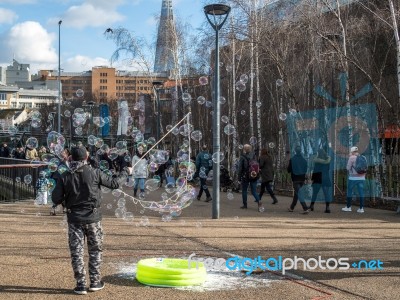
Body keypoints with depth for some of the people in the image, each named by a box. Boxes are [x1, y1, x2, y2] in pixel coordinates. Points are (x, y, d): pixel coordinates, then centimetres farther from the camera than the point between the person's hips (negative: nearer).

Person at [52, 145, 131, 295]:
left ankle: (81, 284, 8)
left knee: (77, 252, 8)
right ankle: (95, 282, 18)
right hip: (93, 218, -1)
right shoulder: (94, 173, -8)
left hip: (74, 218, 1)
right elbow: (114, 183, 0)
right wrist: (125, 172, 16)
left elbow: (56, 199, -5)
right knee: (95, 250, 14)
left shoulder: (65, 177, -4)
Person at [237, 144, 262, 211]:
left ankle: (245, 204, 19)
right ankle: (259, 202, -17)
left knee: (244, 190, 14)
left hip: (245, 176, -3)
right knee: (254, 191, 5)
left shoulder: (242, 157, -9)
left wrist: (239, 178, -3)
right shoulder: (254, 156, 3)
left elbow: (240, 168, -8)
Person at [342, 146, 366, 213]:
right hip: (361, 178, 5)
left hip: (353, 178, -5)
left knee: (349, 191, 8)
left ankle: (348, 207, 12)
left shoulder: (351, 158, -8)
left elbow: (348, 168, -6)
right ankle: (361, 208, -1)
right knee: (361, 192, 3)